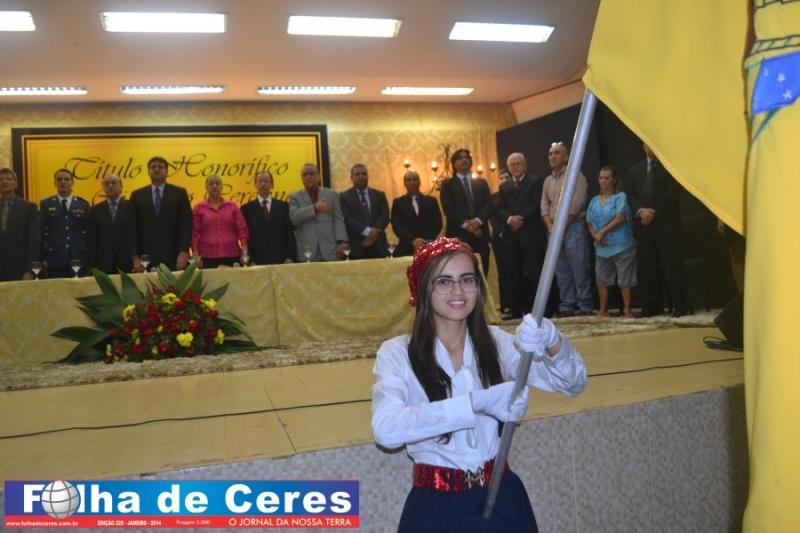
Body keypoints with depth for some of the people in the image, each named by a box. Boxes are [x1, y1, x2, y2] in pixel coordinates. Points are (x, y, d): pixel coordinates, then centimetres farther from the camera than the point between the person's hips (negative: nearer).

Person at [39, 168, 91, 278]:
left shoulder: (84, 205, 10)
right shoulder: (45, 204, 8)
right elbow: (41, 233, 6)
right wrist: (42, 259, -1)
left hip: (79, 260, 1)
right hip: (54, 259, -1)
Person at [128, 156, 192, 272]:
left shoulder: (180, 193, 7)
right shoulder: (137, 195, 11)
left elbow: (186, 224, -1)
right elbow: (133, 228, 6)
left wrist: (184, 252, -12)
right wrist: (135, 257, -3)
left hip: (173, 257, -1)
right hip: (147, 257, 1)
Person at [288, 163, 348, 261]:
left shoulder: (331, 194, 15)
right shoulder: (295, 197, 12)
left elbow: (338, 219, 6)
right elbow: (293, 216, -6)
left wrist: (341, 241, -7)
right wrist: (315, 208, -11)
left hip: (330, 250, 1)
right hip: (306, 252, -1)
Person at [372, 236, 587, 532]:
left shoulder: (496, 341, 0)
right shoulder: (397, 353, -11)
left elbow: (573, 383, -7)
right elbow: (386, 429, -27)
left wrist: (550, 339, -28)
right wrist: (477, 402, -33)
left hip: (502, 496, 3)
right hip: (436, 504, -3)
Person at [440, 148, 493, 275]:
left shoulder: (481, 183, 19)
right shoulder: (447, 184, 9)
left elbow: (489, 205, 6)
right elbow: (448, 209, -4)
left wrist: (478, 221, -13)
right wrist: (466, 224, -14)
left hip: (480, 235, 3)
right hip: (458, 235, -3)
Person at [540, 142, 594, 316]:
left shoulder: (576, 176, -1)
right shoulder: (548, 181, 18)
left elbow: (575, 205, -10)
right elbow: (544, 206, 12)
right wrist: (551, 227, -4)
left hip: (573, 227, -6)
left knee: (579, 268, -7)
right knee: (562, 270, 6)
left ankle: (585, 306, -2)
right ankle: (566, 306, 10)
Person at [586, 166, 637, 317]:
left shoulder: (620, 197, -2)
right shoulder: (594, 200, 13)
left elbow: (620, 217, -14)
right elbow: (589, 223, 11)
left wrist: (602, 232, -14)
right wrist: (595, 235, -9)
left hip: (621, 246, -5)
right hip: (601, 247, 5)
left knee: (625, 279, -2)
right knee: (602, 278, 7)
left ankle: (627, 309, 3)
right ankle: (603, 309, 14)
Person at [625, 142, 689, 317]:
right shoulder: (634, 170, 18)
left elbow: (671, 193, -4)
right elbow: (630, 195, 9)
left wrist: (653, 213, -11)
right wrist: (640, 211, -9)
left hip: (666, 223, -3)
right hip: (643, 225, 4)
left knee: (672, 266, -5)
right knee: (646, 268, 1)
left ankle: (680, 306, 0)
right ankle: (652, 307, 7)